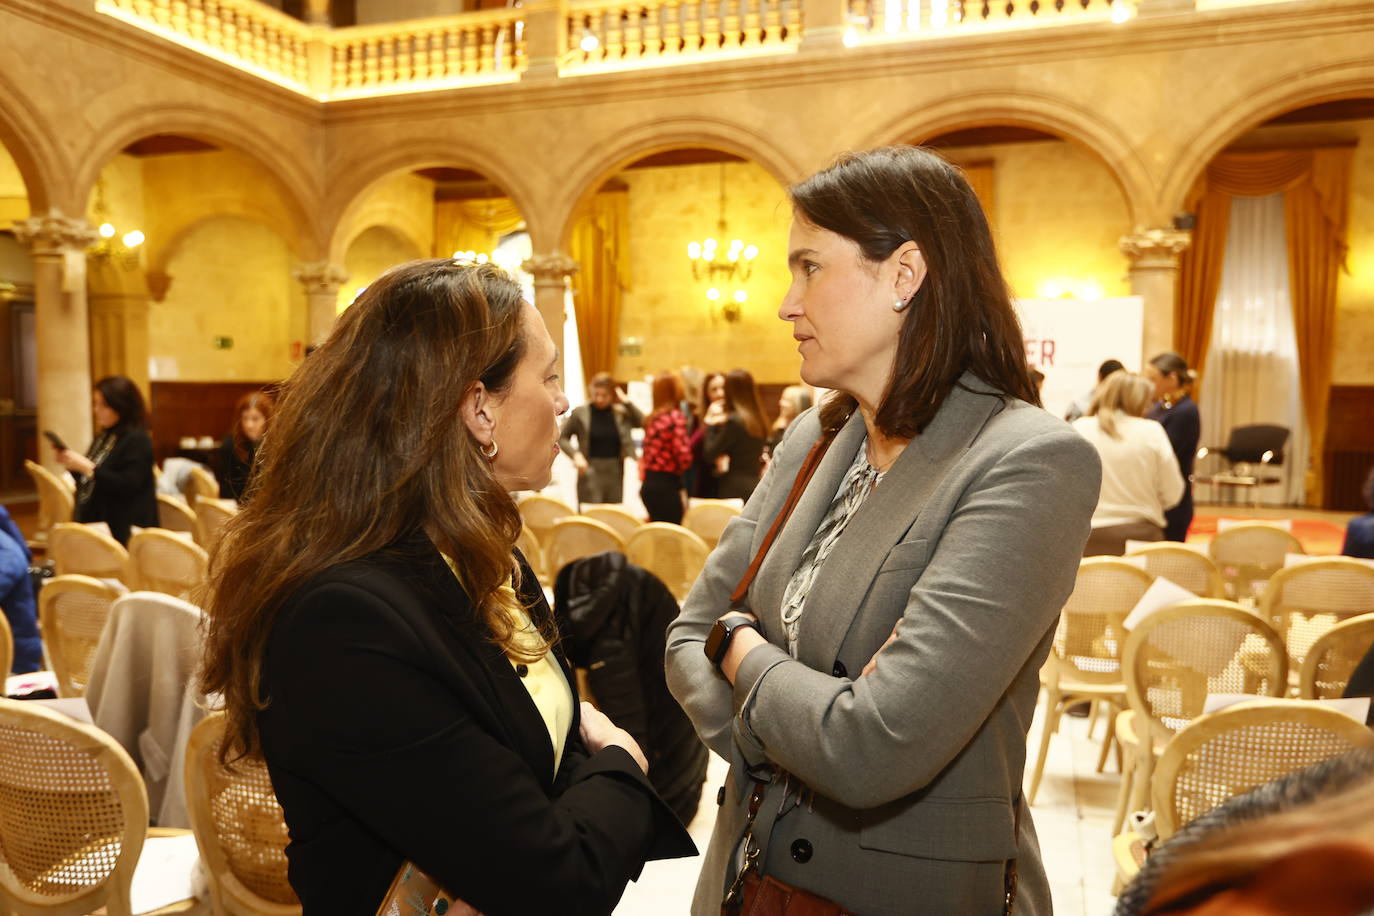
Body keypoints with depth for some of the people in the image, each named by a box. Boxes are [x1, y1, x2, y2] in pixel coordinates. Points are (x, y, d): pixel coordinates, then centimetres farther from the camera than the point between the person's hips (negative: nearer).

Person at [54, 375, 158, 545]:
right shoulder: (103, 436, 15)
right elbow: (88, 483, 23)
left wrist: (87, 467, -24)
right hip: (95, 527, 9)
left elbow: (127, 486, -22)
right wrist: (72, 465, 4)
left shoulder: (137, 440, -12)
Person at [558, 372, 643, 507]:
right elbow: (562, 437, 6)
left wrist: (627, 402, -7)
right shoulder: (580, 413, 1)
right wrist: (575, 455, -9)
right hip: (591, 472, -2)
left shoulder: (620, 412, 7)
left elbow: (642, 422, -4)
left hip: (616, 472, 3)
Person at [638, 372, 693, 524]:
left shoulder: (652, 419, 11)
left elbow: (645, 456, 12)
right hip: (666, 485, -8)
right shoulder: (676, 417, -12)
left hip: (649, 484, 8)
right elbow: (684, 456, -15)